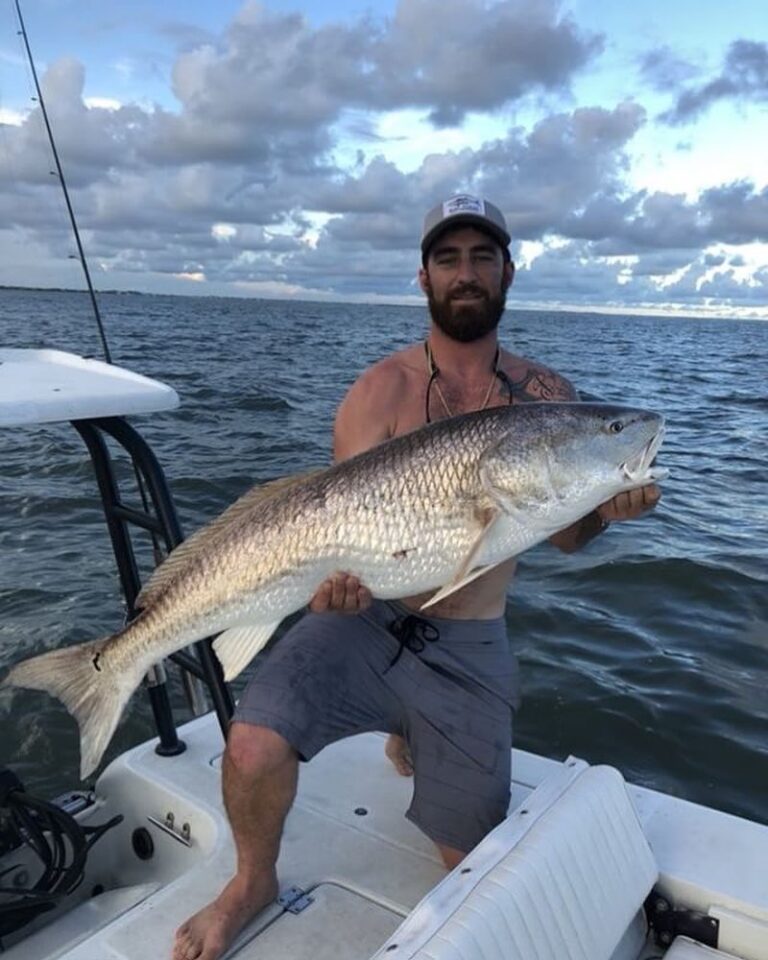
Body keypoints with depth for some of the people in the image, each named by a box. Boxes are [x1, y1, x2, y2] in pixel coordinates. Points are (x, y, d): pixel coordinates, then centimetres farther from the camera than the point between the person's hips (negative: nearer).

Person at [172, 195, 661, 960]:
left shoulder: (544, 395, 0)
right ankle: (253, 883, 10)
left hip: (470, 647, 3)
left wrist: (606, 508, -17)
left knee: (468, 856, 12)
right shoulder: (384, 388, -7)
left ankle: (407, 739, 45)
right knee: (253, 749, -26)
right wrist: (338, 570, -32)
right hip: (366, 618, -2)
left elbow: (562, 535, 5)